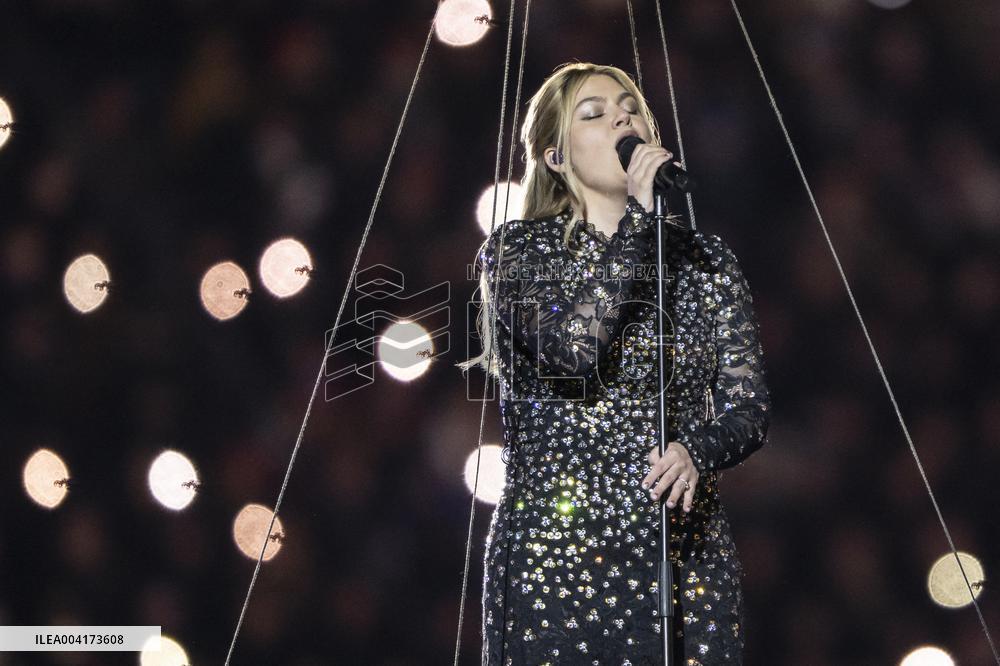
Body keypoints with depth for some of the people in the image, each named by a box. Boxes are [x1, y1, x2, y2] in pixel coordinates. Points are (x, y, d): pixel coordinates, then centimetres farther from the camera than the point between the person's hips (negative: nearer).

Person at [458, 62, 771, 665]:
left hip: (684, 547, 3)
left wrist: (696, 451, -16)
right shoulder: (519, 249, 3)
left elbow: (749, 408, 6)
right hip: (553, 550, -2)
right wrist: (637, 221, -12)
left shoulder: (706, 260, 11)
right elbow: (572, 351, -16)